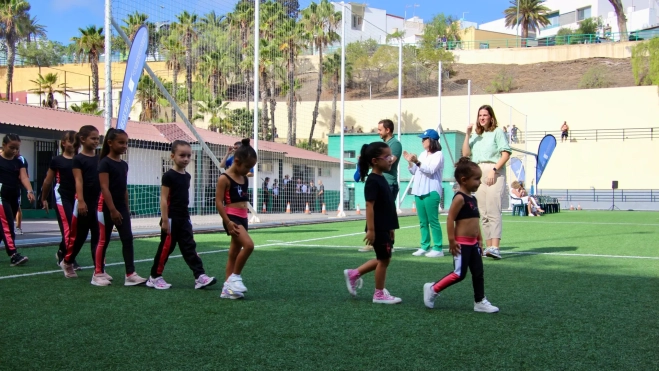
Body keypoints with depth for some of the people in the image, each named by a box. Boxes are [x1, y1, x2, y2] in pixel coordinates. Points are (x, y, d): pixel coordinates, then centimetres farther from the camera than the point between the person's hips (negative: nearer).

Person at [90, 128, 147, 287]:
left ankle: (130, 274, 1)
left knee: (128, 239, 1)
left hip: (121, 207, 7)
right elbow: (104, 188, -17)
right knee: (103, 241, 1)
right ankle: (97, 274, 11)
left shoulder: (124, 164, 11)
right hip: (107, 207, -7)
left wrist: (127, 209, 15)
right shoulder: (105, 163, -12)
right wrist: (112, 210, -21)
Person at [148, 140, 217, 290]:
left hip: (184, 218, 7)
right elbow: (164, 199, -14)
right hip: (171, 218, -7)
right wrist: (164, 220, -17)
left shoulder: (187, 176, 11)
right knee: (166, 247, 1)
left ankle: (200, 276, -2)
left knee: (189, 247, 3)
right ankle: (154, 277, 13)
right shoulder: (169, 176, -12)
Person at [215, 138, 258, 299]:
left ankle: (228, 288, 16)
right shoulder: (225, 178, -12)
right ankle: (235, 277, -8)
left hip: (243, 218, 9)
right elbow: (219, 202, -15)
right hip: (232, 218, -8)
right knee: (248, 244, -25)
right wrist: (228, 222, -21)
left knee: (234, 253, 10)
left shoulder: (245, 179, 12)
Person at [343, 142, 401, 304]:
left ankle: (354, 274, 26)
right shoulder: (373, 181, -17)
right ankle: (379, 294, 13)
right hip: (378, 229, -9)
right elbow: (370, 206, -20)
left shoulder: (381, 179, 13)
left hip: (385, 228, 9)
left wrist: (390, 228, 21)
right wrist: (371, 230, -23)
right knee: (384, 260, 1)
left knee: (383, 259, 17)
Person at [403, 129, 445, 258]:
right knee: (423, 222, 7)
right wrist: (410, 162, 5)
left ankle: (438, 248, -7)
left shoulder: (438, 155, -5)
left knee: (433, 221, -8)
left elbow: (430, 170, -19)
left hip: (431, 192, -8)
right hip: (419, 191, 8)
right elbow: (414, 172, 20)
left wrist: (417, 162, -26)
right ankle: (424, 247, 10)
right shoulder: (422, 154, 18)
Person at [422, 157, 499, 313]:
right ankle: (432, 289, 8)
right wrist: (452, 240, -21)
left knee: (478, 272, 10)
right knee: (459, 274, -6)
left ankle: (480, 302, 18)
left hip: (473, 243, 9)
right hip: (461, 243, -9)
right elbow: (450, 219, -19)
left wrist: (480, 238, 18)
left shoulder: (473, 199, 13)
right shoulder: (460, 198, -15)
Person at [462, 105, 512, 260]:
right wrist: (468, 134, 2)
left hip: (495, 174, -6)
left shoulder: (497, 132, 4)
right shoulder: (475, 135, 20)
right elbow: (465, 153, 9)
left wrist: (494, 170, -16)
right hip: (478, 174, 6)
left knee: (493, 211, -16)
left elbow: (506, 153, -6)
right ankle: (488, 246, 9)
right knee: (483, 214, 5)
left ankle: (495, 247, -24)